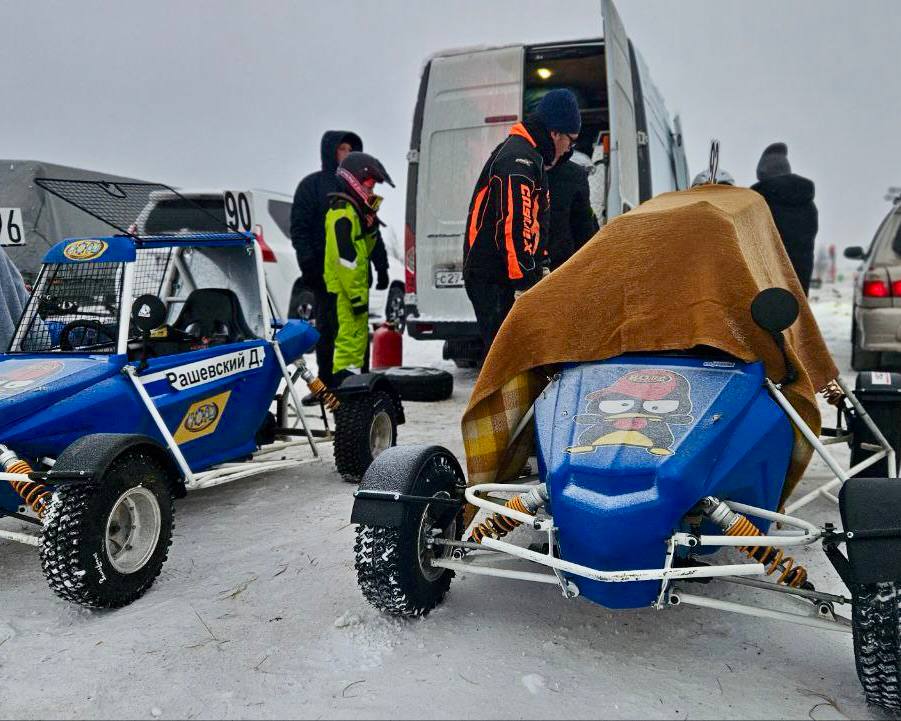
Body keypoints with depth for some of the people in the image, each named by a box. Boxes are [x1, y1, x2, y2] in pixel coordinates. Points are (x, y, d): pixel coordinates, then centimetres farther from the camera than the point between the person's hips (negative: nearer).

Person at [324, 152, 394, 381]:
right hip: (346, 291, -11)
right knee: (351, 340, -12)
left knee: (358, 339, 16)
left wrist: (371, 227, 6)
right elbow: (345, 259, -21)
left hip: (354, 288, 11)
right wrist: (357, 297, -21)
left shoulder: (353, 212, 18)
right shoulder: (342, 214, -15)